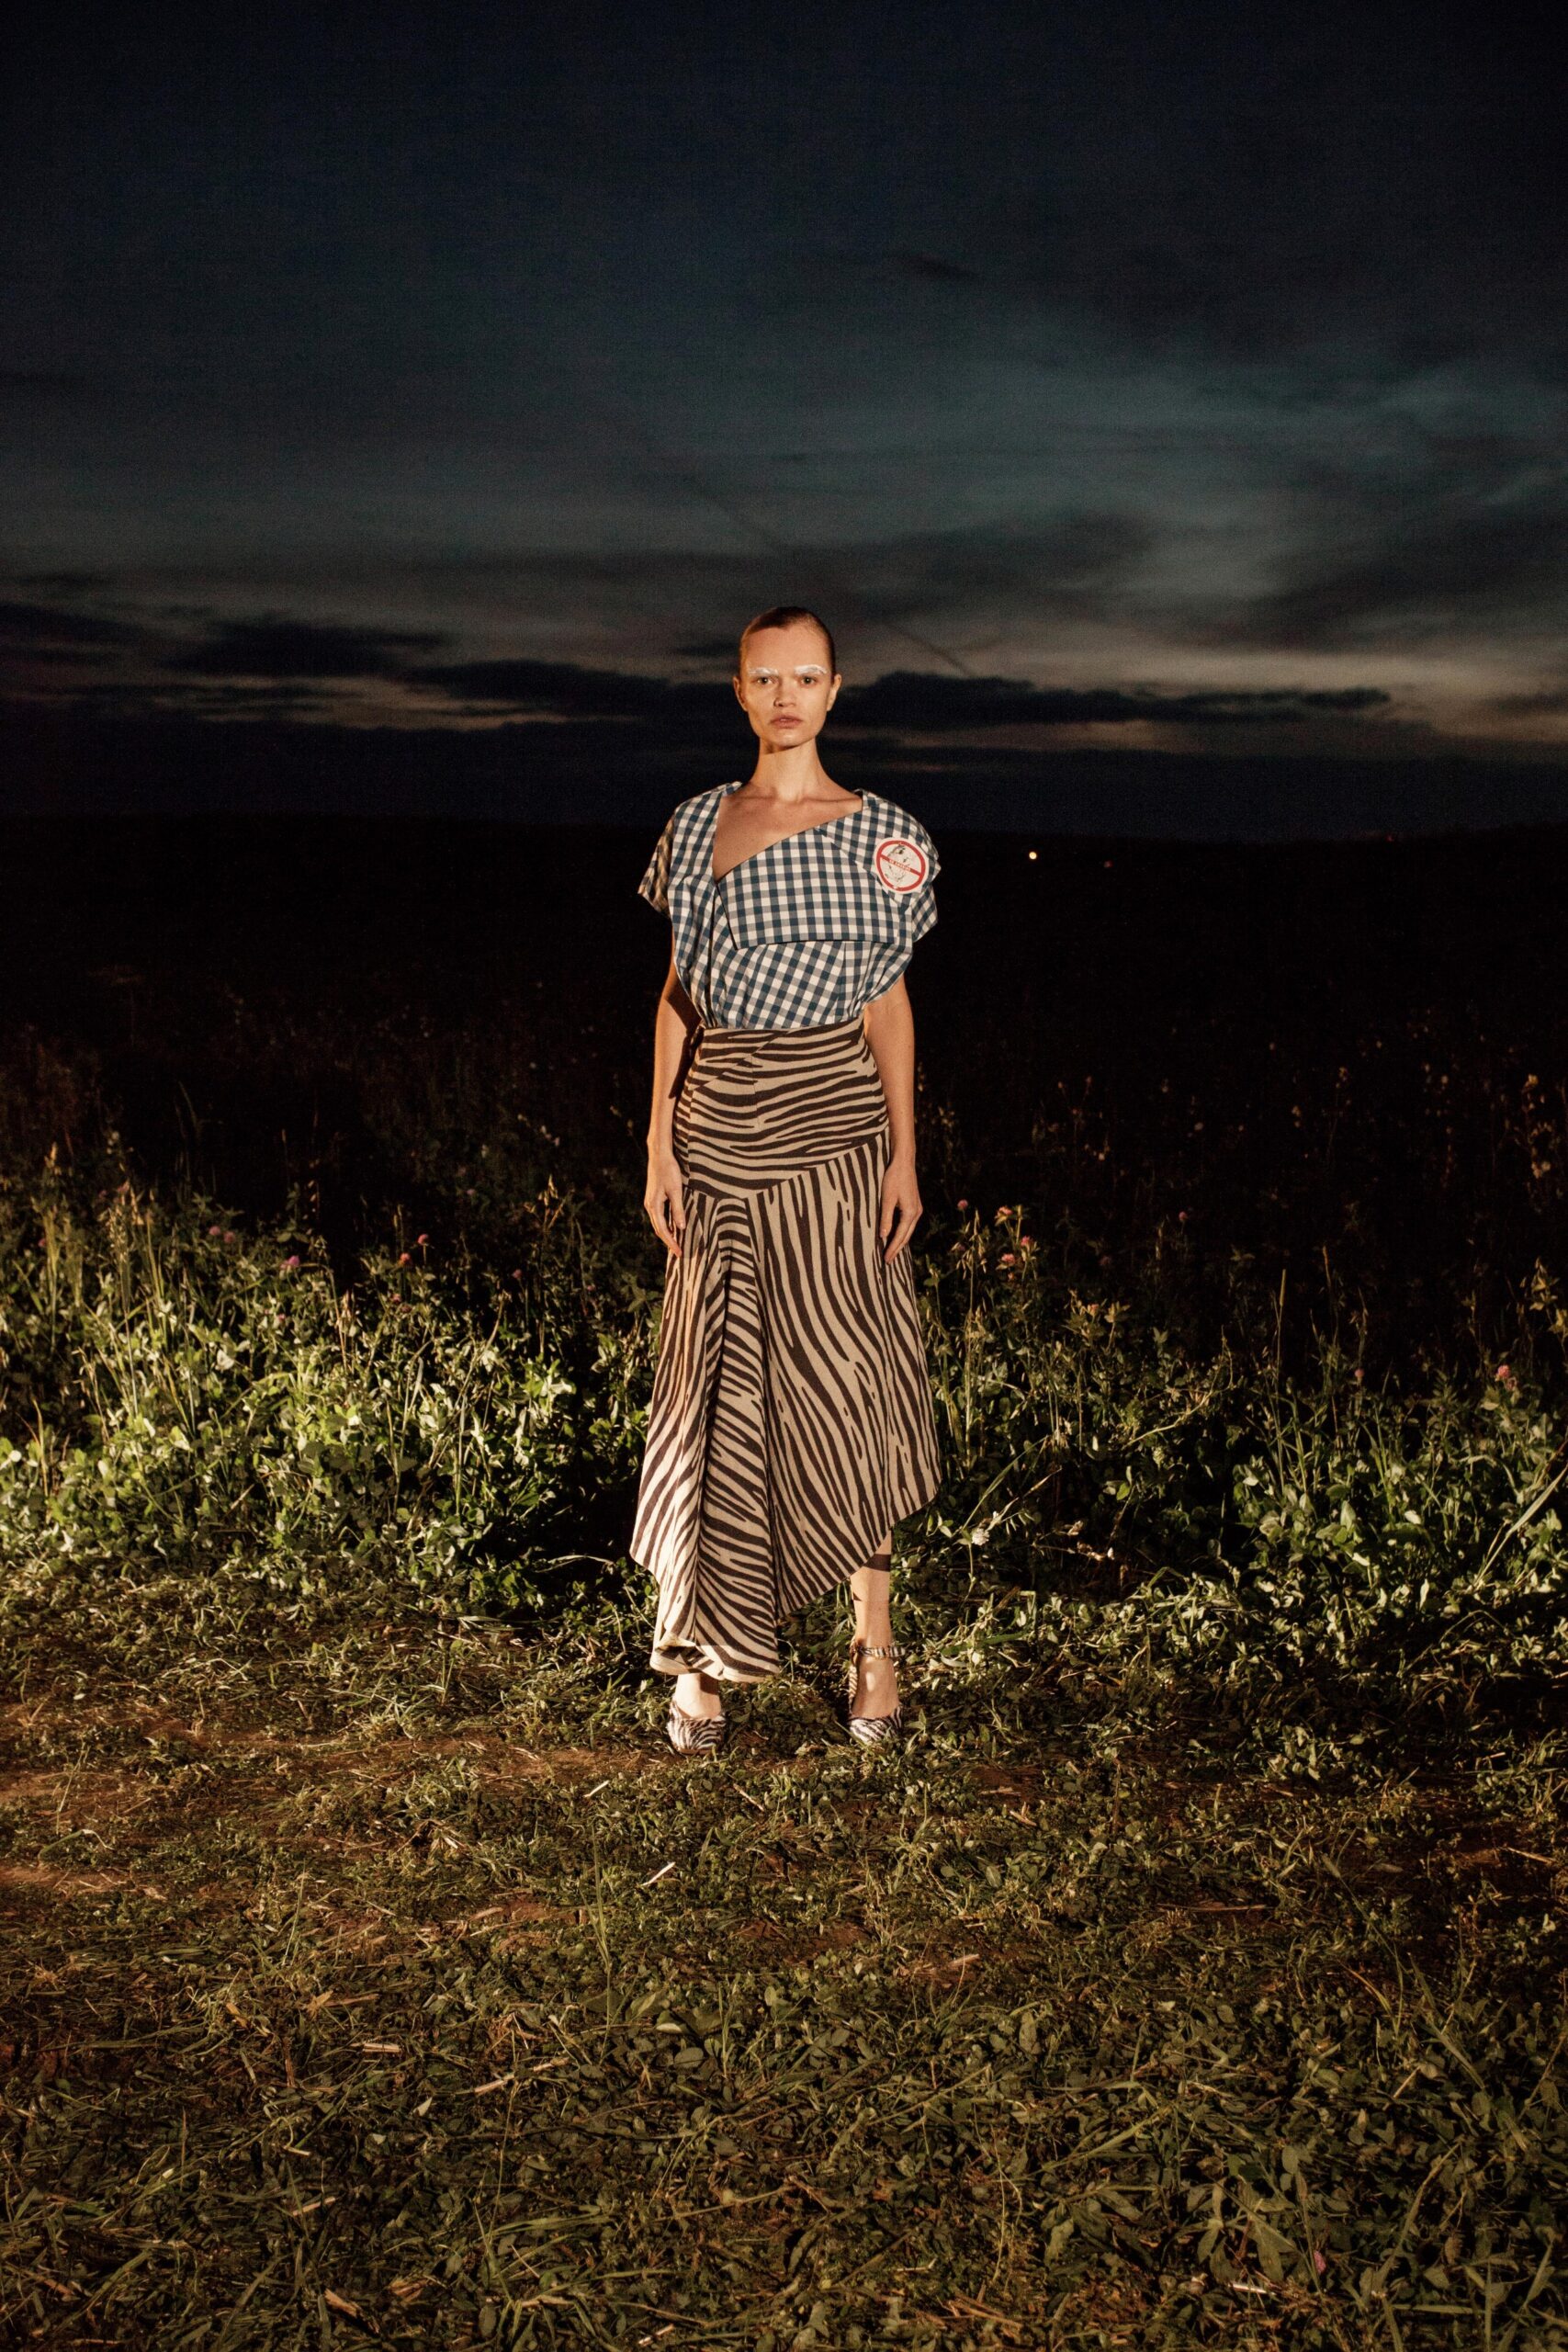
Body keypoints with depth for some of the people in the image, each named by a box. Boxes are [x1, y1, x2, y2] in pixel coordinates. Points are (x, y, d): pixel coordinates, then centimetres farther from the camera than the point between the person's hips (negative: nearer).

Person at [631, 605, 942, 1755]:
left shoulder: (877, 834, 1)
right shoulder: (697, 823, 9)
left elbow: (888, 1003, 2)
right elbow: (677, 992, 9)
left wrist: (904, 1155, -3)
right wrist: (660, 1143, 3)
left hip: (831, 1124, -2)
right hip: (717, 1130, 3)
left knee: (845, 1377, 2)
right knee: (718, 1389, 5)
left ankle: (876, 1645, 17)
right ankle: (700, 1656, 15)